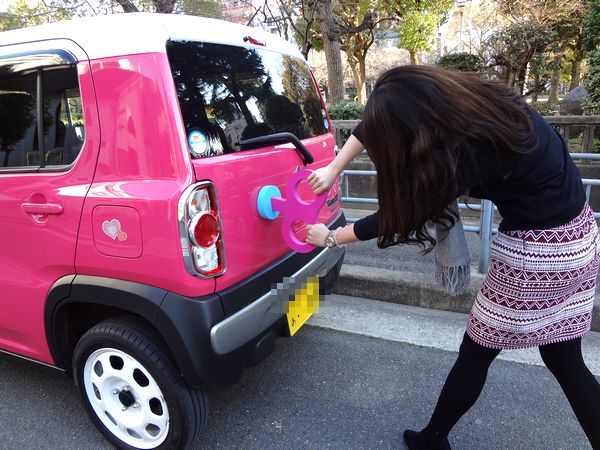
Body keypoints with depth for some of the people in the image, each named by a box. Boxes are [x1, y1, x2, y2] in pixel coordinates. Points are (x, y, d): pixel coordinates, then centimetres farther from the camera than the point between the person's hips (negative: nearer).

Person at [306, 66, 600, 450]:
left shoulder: (464, 155, -30)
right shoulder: (461, 97, -9)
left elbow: (401, 217, -16)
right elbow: (374, 124, 3)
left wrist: (330, 237, -3)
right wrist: (333, 169, 1)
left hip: (536, 250, -8)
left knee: (475, 354, 10)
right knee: (565, 361, 19)